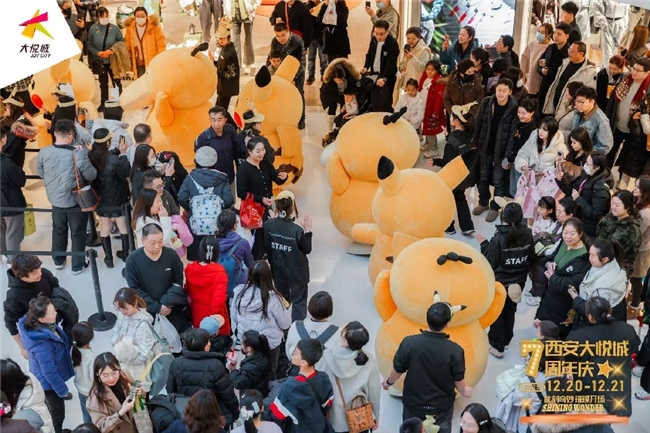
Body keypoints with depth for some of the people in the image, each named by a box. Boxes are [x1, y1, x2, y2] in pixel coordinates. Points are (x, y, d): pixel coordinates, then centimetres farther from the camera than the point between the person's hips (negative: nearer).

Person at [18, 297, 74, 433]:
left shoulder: (45, 325, -16)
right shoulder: (42, 343, -41)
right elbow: (49, 371, -29)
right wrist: (62, 389, -15)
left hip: (47, 378, 9)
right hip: (49, 381, -9)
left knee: (52, 409, 32)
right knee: (57, 413, 16)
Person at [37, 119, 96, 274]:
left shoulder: (44, 152, -12)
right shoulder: (78, 153, -25)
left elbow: (41, 174, 5)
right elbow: (91, 176, -14)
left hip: (55, 199, 4)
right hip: (76, 200, -4)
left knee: (58, 230, 24)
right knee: (78, 233, 13)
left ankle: (58, 260, 41)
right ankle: (78, 265, 25)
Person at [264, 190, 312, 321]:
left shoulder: (268, 225, -13)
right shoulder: (297, 230, -25)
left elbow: (266, 248, -3)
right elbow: (307, 249, -9)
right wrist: (307, 230, -4)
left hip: (278, 270, 5)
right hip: (297, 272, -4)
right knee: (299, 302, 11)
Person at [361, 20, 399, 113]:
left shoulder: (393, 43, -21)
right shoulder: (374, 39, 1)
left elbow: (391, 63, -27)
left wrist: (384, 78, -38)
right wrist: (366, 67, -7)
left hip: (386, 78, -6)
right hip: (374, 75, 6)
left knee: (385, 104, -3)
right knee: (373, 102, 14)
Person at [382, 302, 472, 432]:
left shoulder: (409, 343, -23)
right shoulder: (455, 351, -26)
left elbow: (398, 370, -9)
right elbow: (458, 381, -11)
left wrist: (389, 382, 15)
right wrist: (464, 391, 14)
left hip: (413, 404, 1)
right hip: (442, 407, -1)